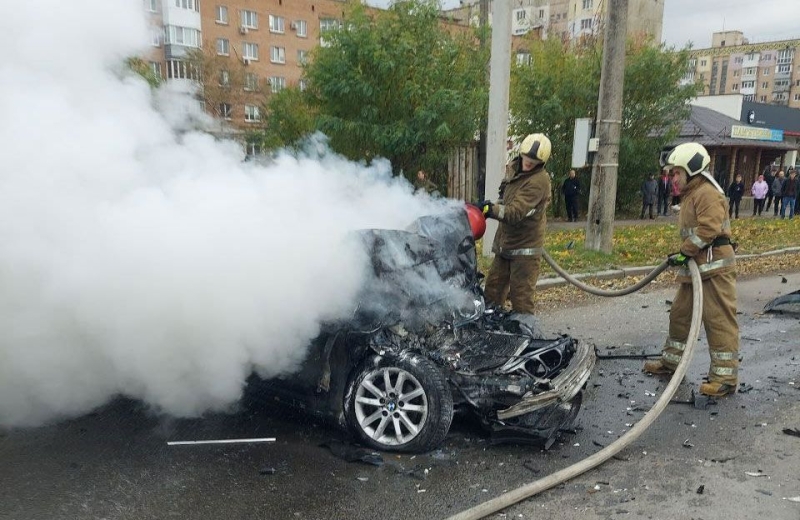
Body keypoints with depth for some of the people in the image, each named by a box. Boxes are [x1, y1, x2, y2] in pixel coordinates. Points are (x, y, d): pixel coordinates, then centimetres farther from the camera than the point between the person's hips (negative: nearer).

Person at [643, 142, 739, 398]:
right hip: (696, 267, 11)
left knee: (719, 320, -6)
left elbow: (708, 228, -25)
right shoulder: (691, 194, 19)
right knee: (680, 314, 17)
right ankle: (671, 360, 31)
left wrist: (684, 252, -18)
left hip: (715, 268, -11)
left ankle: (726, 376, 2)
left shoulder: (708, 193, -14)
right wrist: (684, 255, 12)